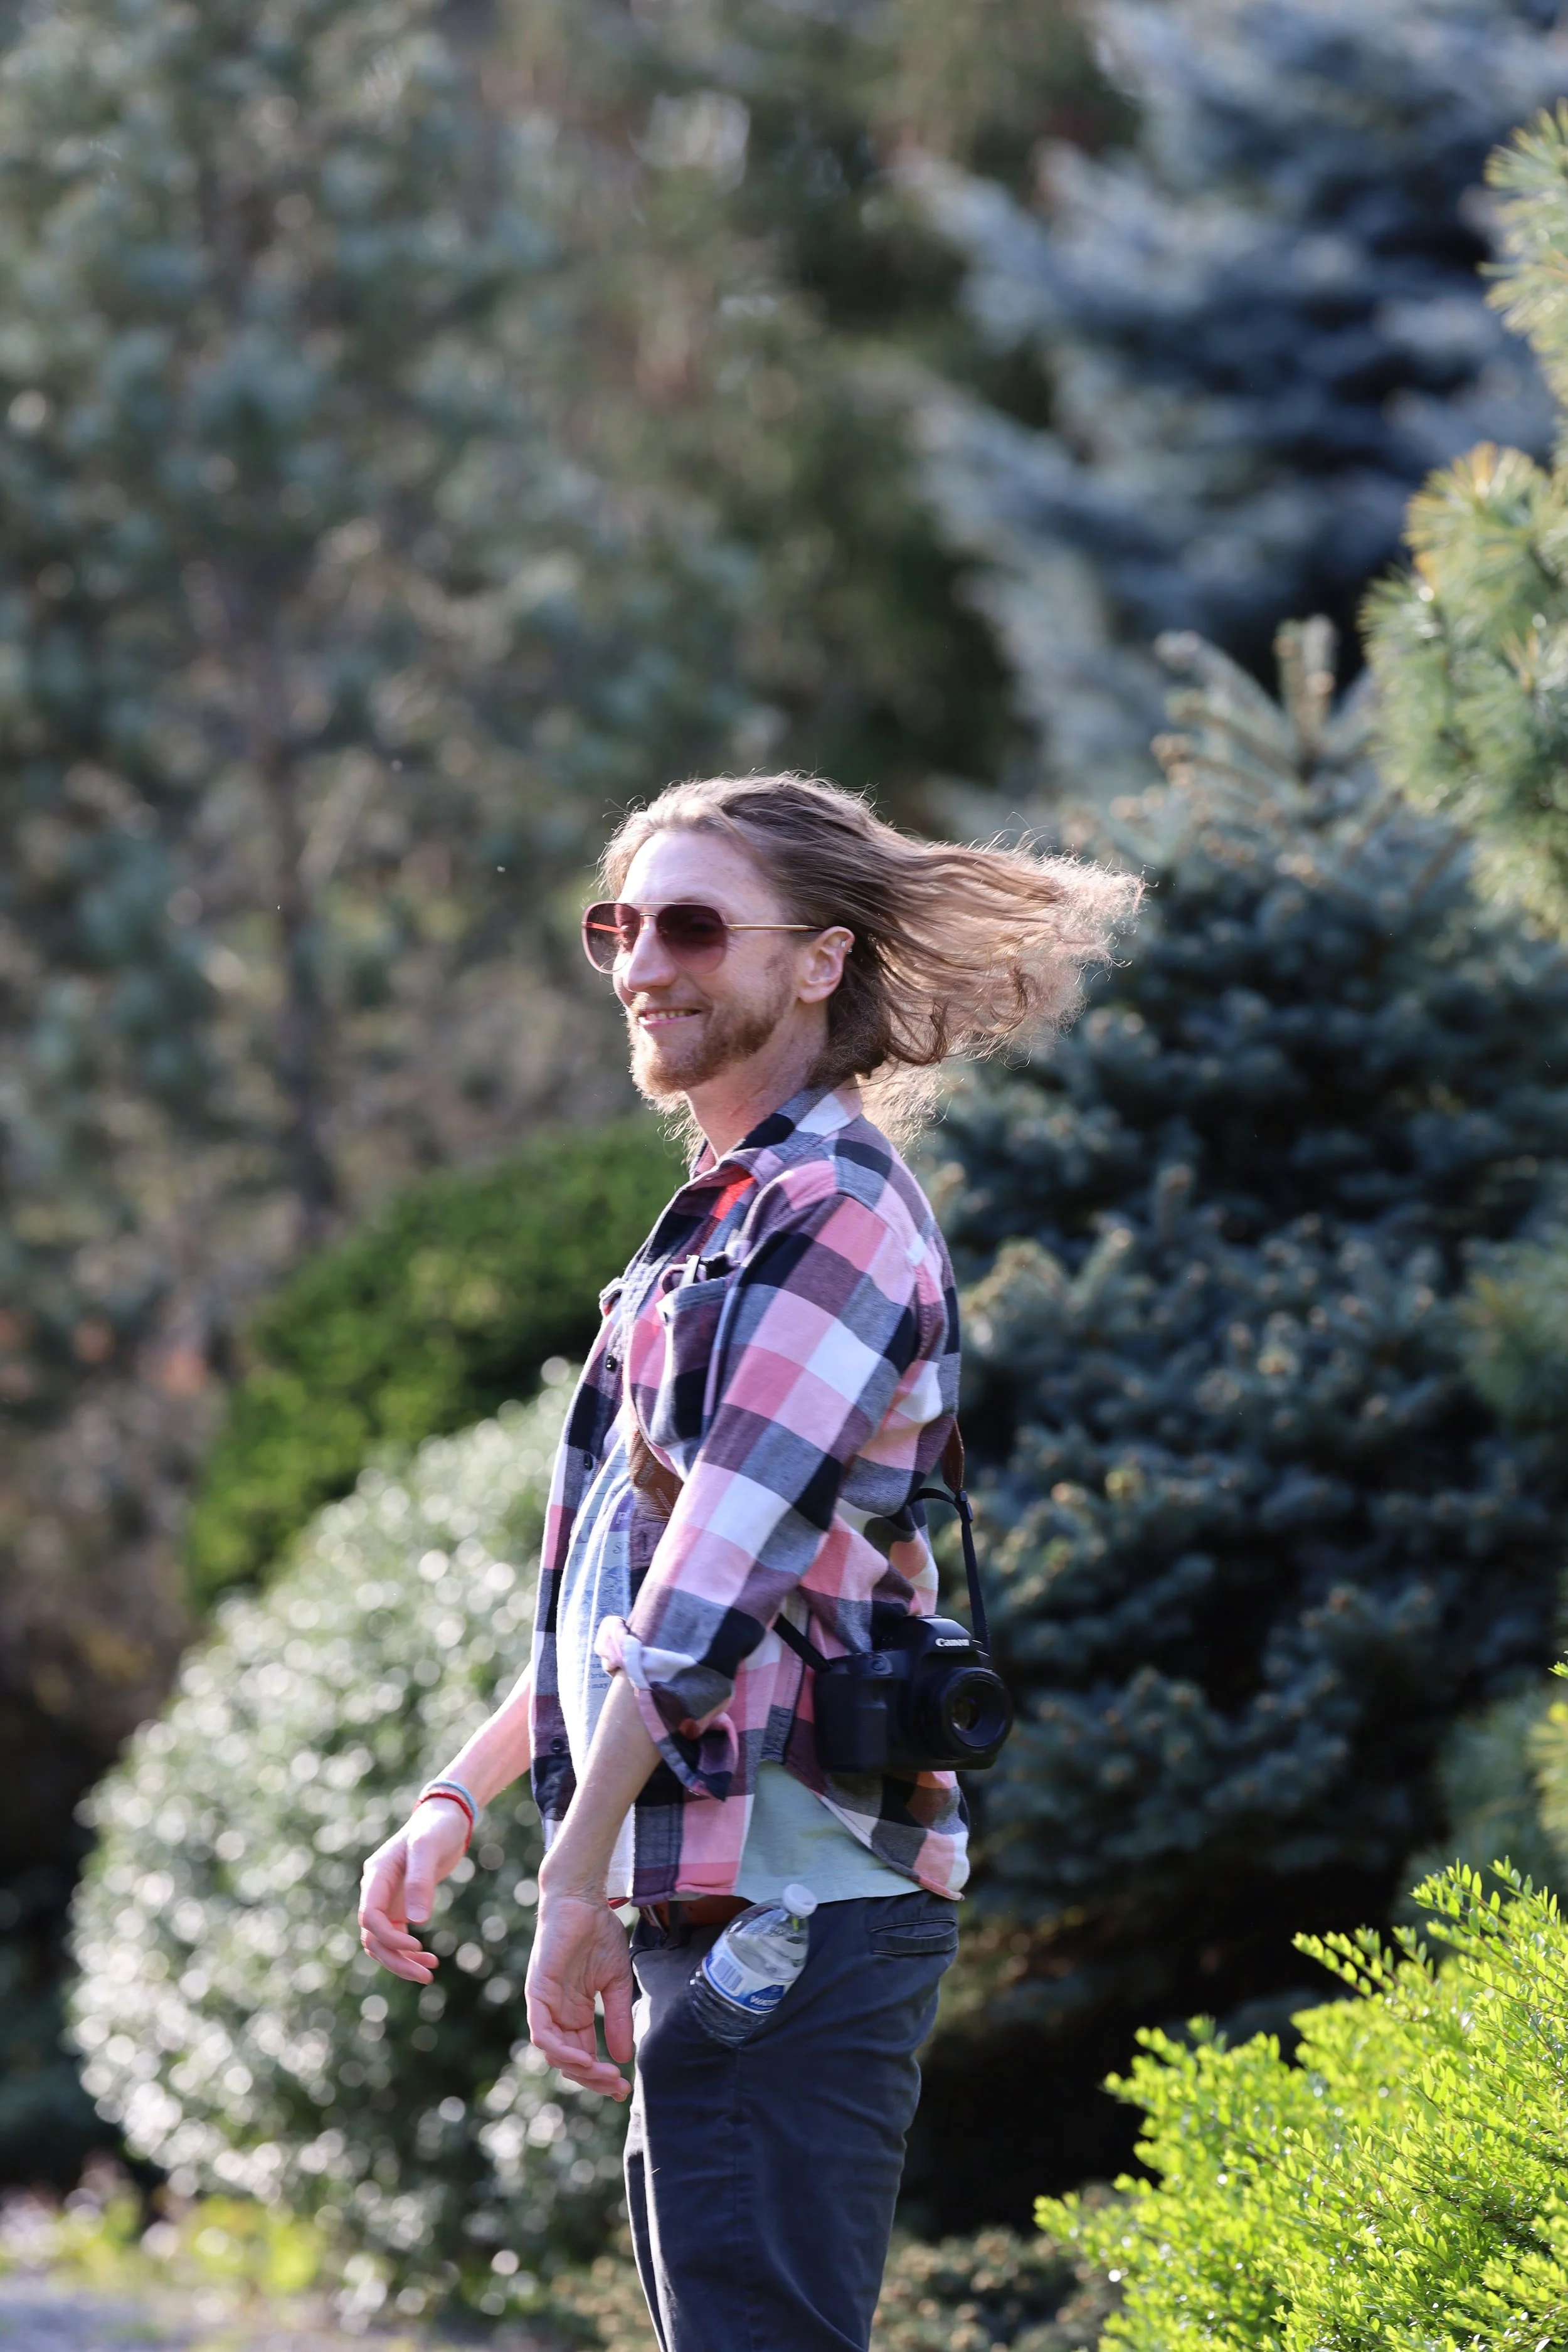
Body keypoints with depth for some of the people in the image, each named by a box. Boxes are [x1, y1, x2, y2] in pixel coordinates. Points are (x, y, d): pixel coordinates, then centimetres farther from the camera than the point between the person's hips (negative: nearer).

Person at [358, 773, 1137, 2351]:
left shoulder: (832, 1213, -11)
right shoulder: (724, 1220, 20)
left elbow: (720, 1578, -18)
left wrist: (578, 1883, -19)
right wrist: (459, 1799, 20)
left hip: (792, 1904, -10)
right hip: (706, 1900, 10)